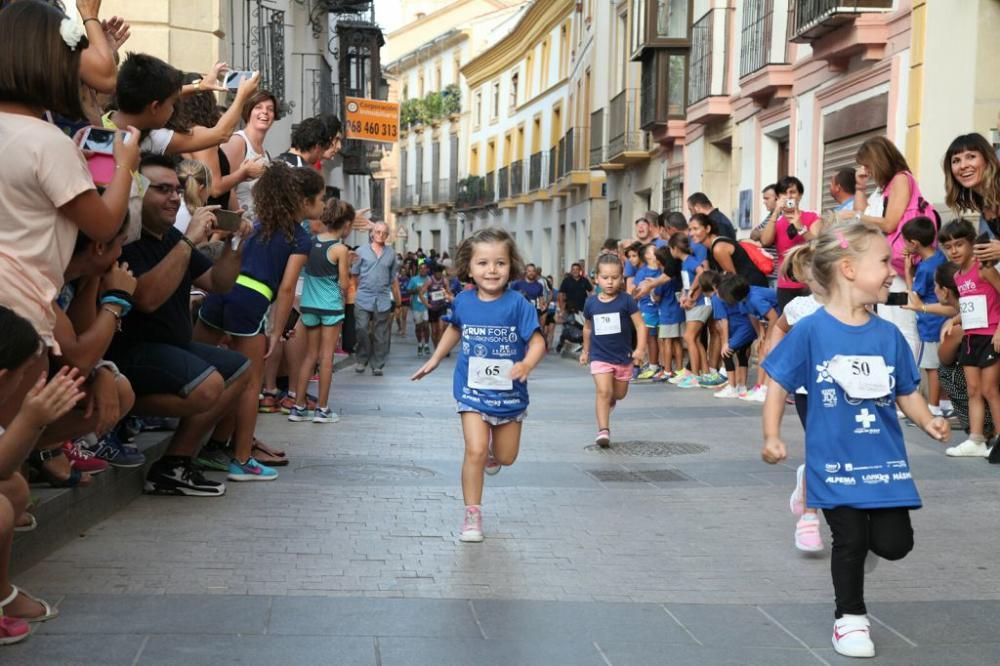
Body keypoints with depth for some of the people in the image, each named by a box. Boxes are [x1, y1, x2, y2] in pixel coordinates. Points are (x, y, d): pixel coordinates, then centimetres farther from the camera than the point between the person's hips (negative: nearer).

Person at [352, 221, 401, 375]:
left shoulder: (391, 254, 11)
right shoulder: (361, 251, 5)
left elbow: (393, 279, 16)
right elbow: (353, 275, 5)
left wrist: (398, 301, 15)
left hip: (383, 300, 2)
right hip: (363, 298, -2)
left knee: (380, 335, 3)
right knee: (362, 329, -7)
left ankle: (377, 365, 11)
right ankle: (362, 360, 11)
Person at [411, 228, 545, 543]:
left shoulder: (517, 304, -15)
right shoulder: (463, 301, -4)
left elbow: (537, 341, -16)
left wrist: (527, 364, -36)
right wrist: (435, 359, 20)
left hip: (510, 393, 0)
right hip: (473, 391, 0)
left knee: (506, 457, 13)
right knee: (475, 451, -13)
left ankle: (493, 448, 50)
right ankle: (472, 514, -1)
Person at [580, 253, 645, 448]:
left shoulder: (626, 300, -11)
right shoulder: (591, 302, -3)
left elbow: (640, 325, -13)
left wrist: (640, 348, -25)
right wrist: (585, 351, 20)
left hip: (623, 356, 0)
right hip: (600, 357, 0)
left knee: (619, 394, 16)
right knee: (603, 391, -16)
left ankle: (609, 400, 51)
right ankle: (603, 430, -15)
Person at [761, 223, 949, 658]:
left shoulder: (889, 335, 0)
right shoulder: (811, 330, -12)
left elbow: (907, 391, 9)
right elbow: (779, 385, -7)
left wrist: (928, 422, -8)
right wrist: (772, 436, -15)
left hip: (885, 459, 3)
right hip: (835, 460, -3)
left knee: (894, 544, 1)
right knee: (850, 542, 4)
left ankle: (868, 524, 36)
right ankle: (851, 616, 26)